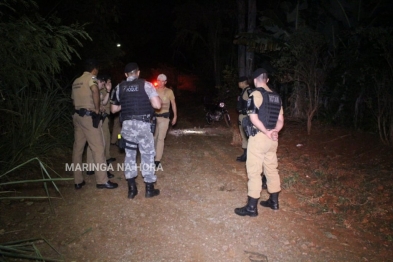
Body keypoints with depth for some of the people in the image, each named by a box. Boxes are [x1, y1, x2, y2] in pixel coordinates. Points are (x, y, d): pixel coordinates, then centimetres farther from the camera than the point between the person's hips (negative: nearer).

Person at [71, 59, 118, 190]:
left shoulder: (76, 81, 18)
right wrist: (97, 108, -19)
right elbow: (95, 90, -29)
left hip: (77, 115, 9)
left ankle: (78, 181, 15)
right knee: (98, 148, -4)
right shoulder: (91, 78, -7)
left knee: (77, 148, 9)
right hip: (88, 116, -8)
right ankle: (102, 180, 0)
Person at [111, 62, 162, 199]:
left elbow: (114, 109, 14)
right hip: (142, 125, -3)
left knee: (129, 154, 14)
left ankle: (131, 188, 18)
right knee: (147, 155, 8)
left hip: (126, 125, 3)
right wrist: (158, 98, 9)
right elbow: (157, 105, -13)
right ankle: (149, 189, 15)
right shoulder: (146, 84, -3)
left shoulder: (119, 87, 8)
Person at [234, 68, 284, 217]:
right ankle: (274, 201, 28)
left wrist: (266, 133, -12)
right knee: (271, 169, 17)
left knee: (254, 172, -2)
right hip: (273, 139, 8)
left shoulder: (255, 94, -10)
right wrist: (274, 131, -6)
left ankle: (252, 207, 4)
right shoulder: (276, 96, 14)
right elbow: (280, 120, 10)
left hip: (259, 137, -8)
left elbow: (254, 118, -18)